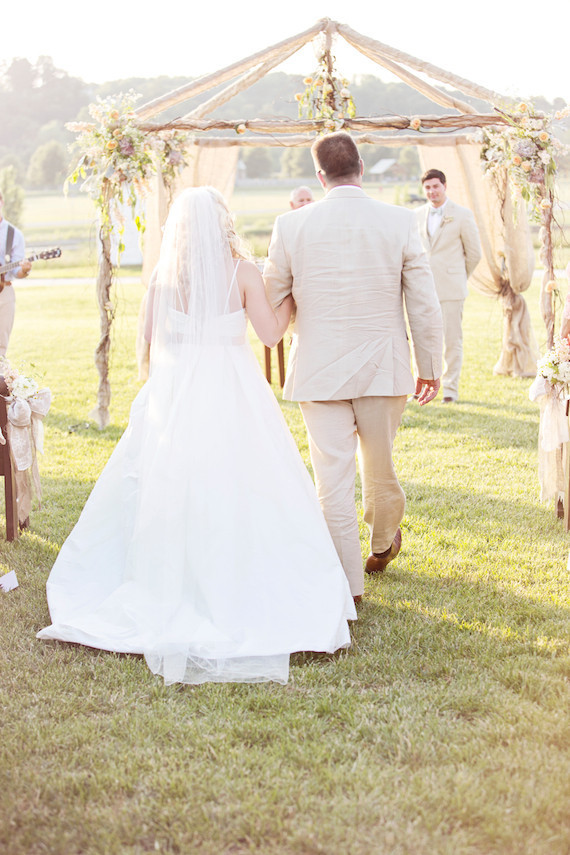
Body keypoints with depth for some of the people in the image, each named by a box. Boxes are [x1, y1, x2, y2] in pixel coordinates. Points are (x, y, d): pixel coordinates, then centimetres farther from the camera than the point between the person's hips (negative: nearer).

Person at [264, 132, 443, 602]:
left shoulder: (291, 226, -6)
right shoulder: (400, 222, -6)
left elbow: (271, 300, 5)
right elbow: (425, 303, -3)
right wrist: (431, 366, 9)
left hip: (319, 370, -1)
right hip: (384, 368, 1)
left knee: (333, 479, 4)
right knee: (380, 466, 20)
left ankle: (348, 584, 10)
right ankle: (383, 545, 44)